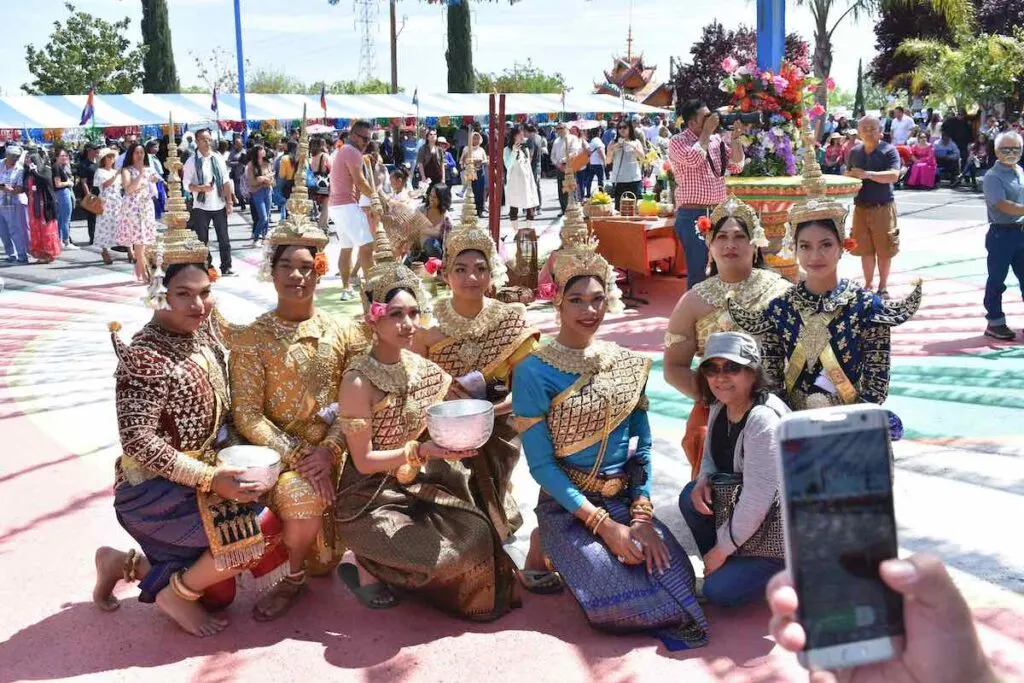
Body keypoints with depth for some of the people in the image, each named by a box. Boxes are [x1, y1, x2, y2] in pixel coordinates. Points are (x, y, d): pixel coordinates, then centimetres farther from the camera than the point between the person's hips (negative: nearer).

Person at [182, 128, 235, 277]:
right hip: (201, 207, -2)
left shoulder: (218, 159, 5)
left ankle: (226, 268, 13)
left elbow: (226, 182, 7)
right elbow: (186, 184, -5)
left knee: (224, 238, 5)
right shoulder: (192, 161, -4)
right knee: (203, 240, 4)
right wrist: (201, 188, -22)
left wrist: (229, 201, 1)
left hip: (219, 205, 2)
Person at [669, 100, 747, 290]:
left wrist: (735, 137, 0)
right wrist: (707, 131, -13)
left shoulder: (717, 139, 12)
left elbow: (737, 166, 11)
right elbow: (693, 158, -24)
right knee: (698, 272, -5)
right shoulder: (678, 142, -5)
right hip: (693, 215, -6)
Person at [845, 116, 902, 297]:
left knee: (884, 250, 4)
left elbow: (894, 175, -20)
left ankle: (883, 286, 16)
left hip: (883, 207, -4)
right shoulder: (855, 151, 9)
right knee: (865, 249, 9)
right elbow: (847, 173, 23)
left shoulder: (889, 151, -7)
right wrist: (852, 176, -1)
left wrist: (867, 174, -26)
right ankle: (868, 284, 22)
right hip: (861, 207, 4)